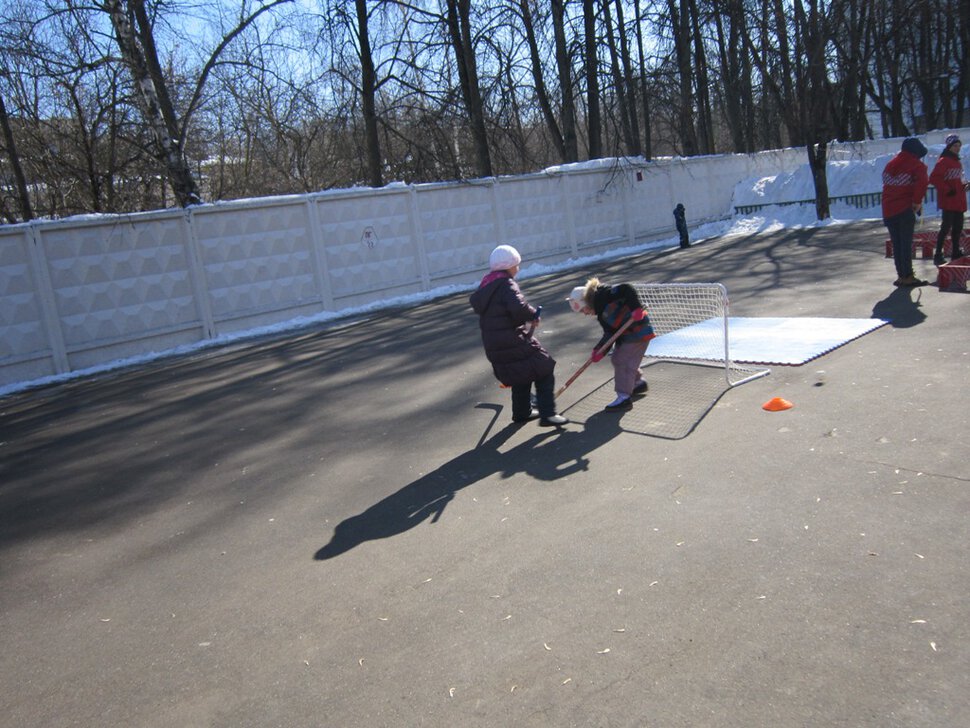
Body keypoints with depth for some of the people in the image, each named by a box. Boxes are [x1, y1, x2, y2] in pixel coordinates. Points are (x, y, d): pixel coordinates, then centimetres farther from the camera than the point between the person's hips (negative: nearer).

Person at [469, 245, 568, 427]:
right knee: (544, 371, -3)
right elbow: (518, 307, -30)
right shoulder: (506, 284, -14)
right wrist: (533, 316, -10)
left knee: (521, 375, 25)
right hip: (513, 342, -9)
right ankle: (547, 414, -8)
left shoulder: (487, 285, 13)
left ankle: (522, 412, 33)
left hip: (494, 346, 9)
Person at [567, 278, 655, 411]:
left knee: (623, 361, -10)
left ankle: (624, 397, -6)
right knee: (618, 359, 20)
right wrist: (599, 350, -9)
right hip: (624, 334, 10)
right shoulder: (601, 313, 9)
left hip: (639, 332, -10)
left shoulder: (605, 295, -17)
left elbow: (627, 289, -27)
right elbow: (610, 333, 3)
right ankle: (639, 383, 39)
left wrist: (636, 308, -35)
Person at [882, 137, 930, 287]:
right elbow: (923, 182, -20)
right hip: (905, 209, -5)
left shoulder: (890, 164, 17)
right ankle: (908, 276, -2)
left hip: (888, 210, 5)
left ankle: (901, 275, 14)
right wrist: (917, 201, -9)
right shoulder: (916, 164, -3)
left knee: (896, 244, 10)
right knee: (906, 243, -2)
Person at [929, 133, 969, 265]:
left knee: (958, 226, 12)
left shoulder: (956, 161, 18)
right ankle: (938, 255, -8)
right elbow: (933, 178, -19)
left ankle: (956, 252, 22)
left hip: (959, 200, 9)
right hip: (948, 200, -9)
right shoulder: (943, 161, -11)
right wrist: (947, 190, -20)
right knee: (947, 226, -11)